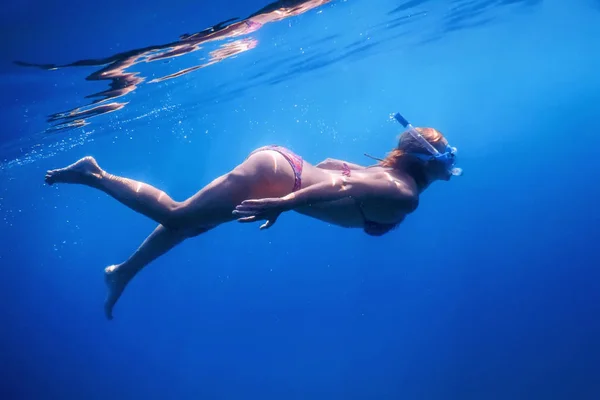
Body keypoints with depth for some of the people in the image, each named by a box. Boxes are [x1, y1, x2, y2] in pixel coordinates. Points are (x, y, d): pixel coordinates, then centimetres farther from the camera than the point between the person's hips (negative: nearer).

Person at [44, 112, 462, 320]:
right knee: (175, 216, 1)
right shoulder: (405, 196, -15)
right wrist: (283, 203, -27)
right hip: (275, 171, -10)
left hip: (282, 163, 10)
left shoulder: (387, 173, 14)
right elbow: (342, 188, -25)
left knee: (184, 224, 20)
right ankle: (94, 174, 10)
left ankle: (122, 273, 35)